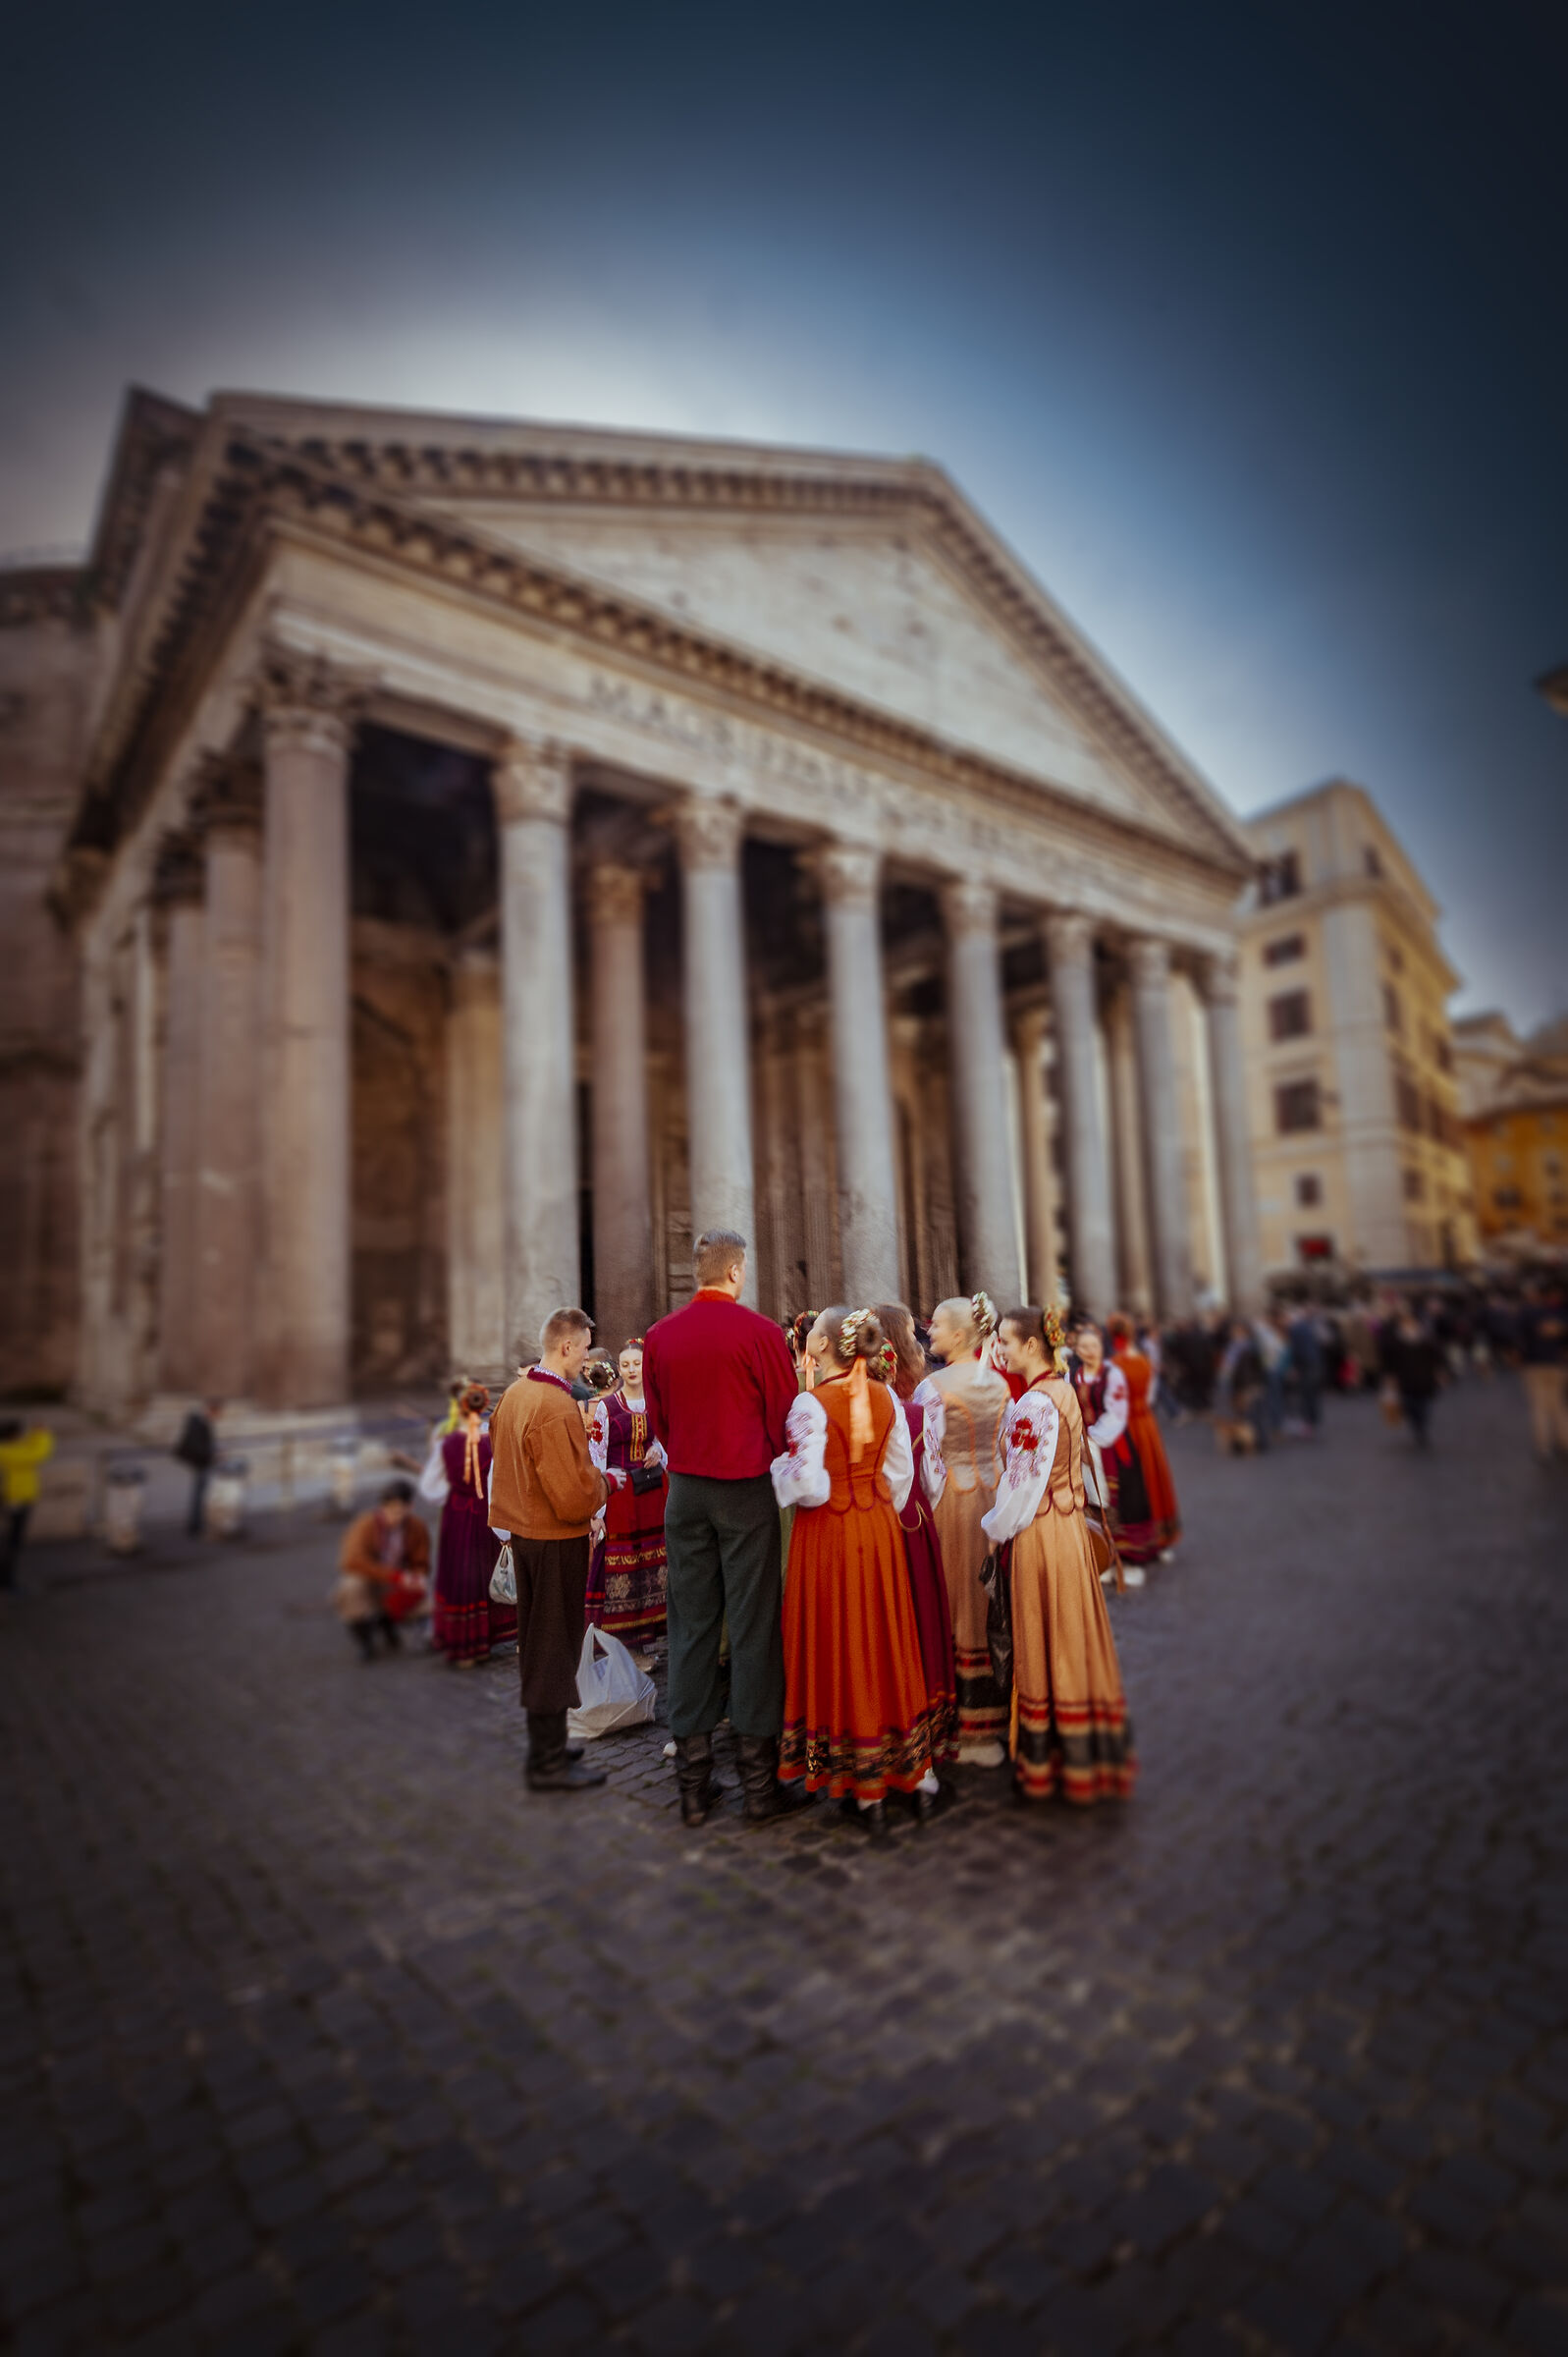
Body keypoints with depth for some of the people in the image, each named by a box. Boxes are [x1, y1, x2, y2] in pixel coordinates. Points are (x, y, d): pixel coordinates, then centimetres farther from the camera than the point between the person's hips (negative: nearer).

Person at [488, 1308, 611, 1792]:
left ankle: (546, 1742, 33)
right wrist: (606, 1483, -6)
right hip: (557, 1540, -9)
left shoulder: (514, 1393, 4)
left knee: (534, 1641, 19)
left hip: (522, 1530, 9)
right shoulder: (557, 1409, -25)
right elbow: (575, 1498, -26)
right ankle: (549, 1762, 14)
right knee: (555, 1646, 3)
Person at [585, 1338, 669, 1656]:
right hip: (618, 1494, -4)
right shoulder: (605, 1407, -5)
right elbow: (595, 1458, -8)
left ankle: (647, 1630, 19)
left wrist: (658, 1453, -5)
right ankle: (614, 1636, 7)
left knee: (651, 1560, 7)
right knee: (617, 1560, -3)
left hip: (651, 1492, 4)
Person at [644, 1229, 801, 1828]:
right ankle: (759, 1781, 11)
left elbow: (657, 1418, 11)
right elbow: (784, 1415, -3)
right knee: (752, 1627, 3)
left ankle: (693, 1783, 18)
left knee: (690, 1627, 10)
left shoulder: (659, 1336, 2)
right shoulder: (759, 1331, -10)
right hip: (747, 1490, -4)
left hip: (685, 1489, 4)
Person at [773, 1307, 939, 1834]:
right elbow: (901, 1473, 4)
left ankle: (867, 1792, 20)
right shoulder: (885, 1397, -1)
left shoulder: (810, 1404, -19)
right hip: (878, 1529, 5)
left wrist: (779, 1465, -5)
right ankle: (918, 1773, 28)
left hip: (827, 1534, -5)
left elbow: (809, 1486, -23)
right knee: (887, 1643, 17)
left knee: (839, 1649, 8)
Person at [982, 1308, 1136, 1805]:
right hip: (1069, 1522, 9)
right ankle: (1086, 1759, 29)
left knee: (1043, 1646, 4)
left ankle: (1045, 1764, 19)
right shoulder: (1064, 1391, 6)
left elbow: (1025, 1485, -20)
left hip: (1039, 1533, -9)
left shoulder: (1034, 1403, -21)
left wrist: (996, 1528, -4)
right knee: (1072, 1639, 16)